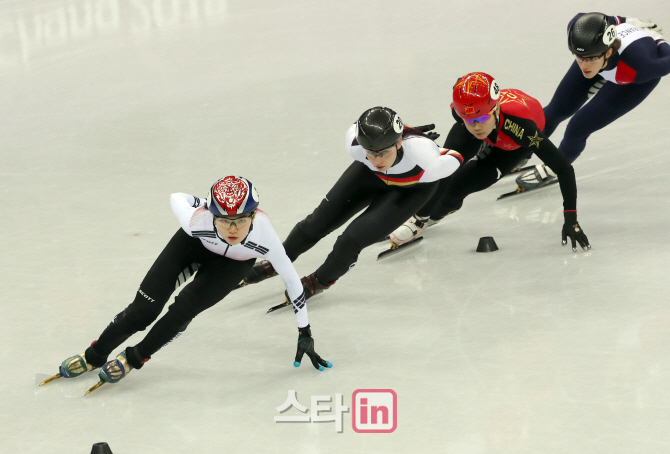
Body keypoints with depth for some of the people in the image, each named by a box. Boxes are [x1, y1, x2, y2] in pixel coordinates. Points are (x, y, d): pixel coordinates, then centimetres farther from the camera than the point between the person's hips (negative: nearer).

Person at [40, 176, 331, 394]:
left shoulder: (263, 233, -41)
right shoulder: (197, 220, -42)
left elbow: (291, 278, -25)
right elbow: (177, 198, -17)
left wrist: (305, 333, -17)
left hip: (233, 263, 0)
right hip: (195, 243, 0)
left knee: (185, 307, -20)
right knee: (143, 309, -6)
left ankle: (134, 359, 4)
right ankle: (94, 356, 19)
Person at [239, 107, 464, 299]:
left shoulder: (425, 157, -47)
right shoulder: (354, 142, -36)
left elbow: (454, 159, -25)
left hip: (413, 186, -3)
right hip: (371, 176, 3)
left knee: (355, 237, -16)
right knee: (320, 221, 5)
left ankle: (321, 280, 14)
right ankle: (276, 263, 33)